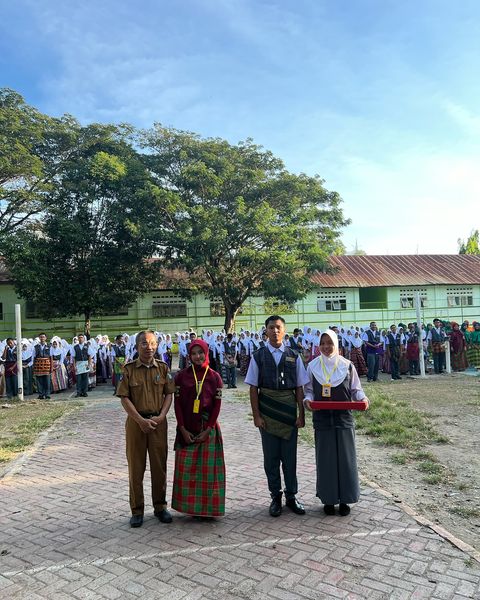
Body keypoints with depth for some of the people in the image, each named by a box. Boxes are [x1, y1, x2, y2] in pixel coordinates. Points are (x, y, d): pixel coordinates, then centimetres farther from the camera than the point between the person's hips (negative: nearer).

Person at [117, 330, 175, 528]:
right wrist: (140, 420, -14)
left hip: (158, 422, 2)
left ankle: (160, 506, 24)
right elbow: (124, 398, -6)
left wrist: (161, 416, -10)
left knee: (159, 465, 8)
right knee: (136, 467, 7)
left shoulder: (163, 368, 2)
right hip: (136, 421, -1)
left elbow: (169, 394, 4)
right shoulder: (129, 369, -4)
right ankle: (137, 510, 20)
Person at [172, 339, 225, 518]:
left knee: (208, 469, 4)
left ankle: (207, 508, 18)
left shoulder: (214, 377, 0)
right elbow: (177, 404, -1)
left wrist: (207, 430, -9)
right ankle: (190, 506, 20)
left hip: (208, 430, 0)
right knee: (186, 469, 4)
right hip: (186, 430, 1)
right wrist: (183, 430, -8)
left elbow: (217, 405, -2)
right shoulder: (181, 376, 0)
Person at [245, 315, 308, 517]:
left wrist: (301, 415, 0)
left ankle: (291, 496, 25)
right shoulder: (258, 356, -1)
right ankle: (275, 497, 25)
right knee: (271, 457, 9)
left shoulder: (293, 356, 3)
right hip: (267, 413, -1)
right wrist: (256, 415, -5)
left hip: (289, 412, 1)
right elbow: (253, 388, -1)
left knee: (290, 457, 9)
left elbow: (299, 388, 4)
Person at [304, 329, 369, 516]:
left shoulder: (347, 365, -1)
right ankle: (328, 499, 20)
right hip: (322, 419, 0)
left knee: (345, 458, 5)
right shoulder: (313, 366, 0)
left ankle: (344, 499, 20)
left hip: (343, 418, 0)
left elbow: (356, 389, 5)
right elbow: (308, 389, 6)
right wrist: (308, 400, -14)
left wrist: (363, 398, -15)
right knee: (325, 459, 6)